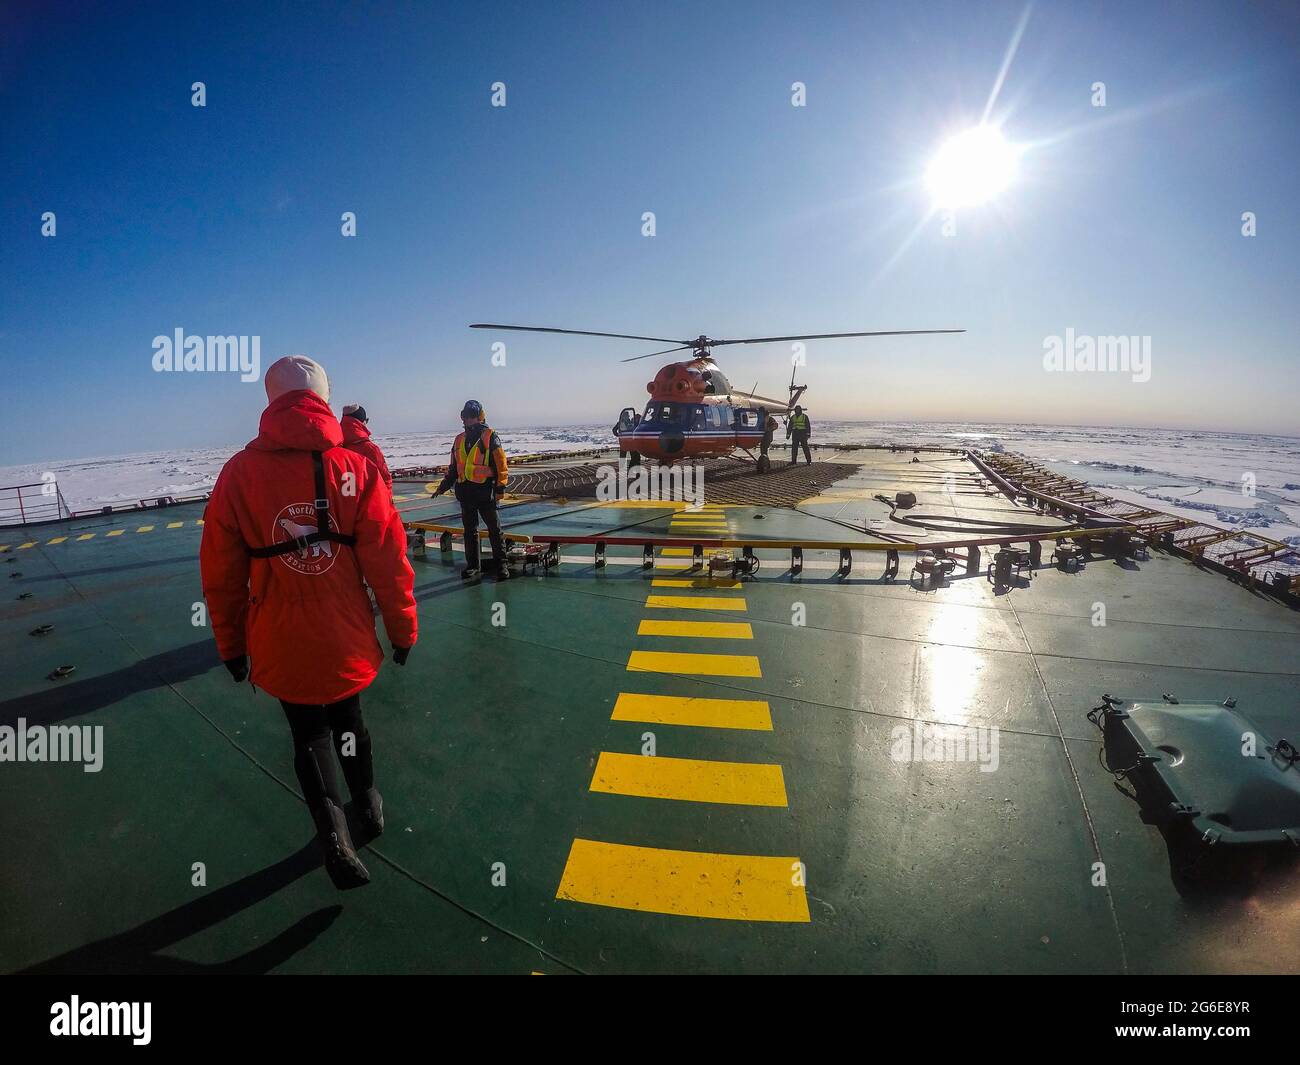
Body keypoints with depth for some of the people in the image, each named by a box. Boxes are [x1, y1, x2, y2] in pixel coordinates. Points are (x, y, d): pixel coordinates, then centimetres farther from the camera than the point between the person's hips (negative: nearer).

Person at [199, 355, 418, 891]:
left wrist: (231, 644, 11)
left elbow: (221, 573, -2)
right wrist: (402, 627, 2)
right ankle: (368, 807, 43)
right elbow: (388, 560, -11)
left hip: (281, 646, 0)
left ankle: (334, 837, 14)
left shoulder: (240, 471, -8)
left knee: (309, 734, 21)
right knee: (348, 720, 25)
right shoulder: (355, 466, -12)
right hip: (346, 642, 0)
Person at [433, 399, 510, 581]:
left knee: (494, 529, 1)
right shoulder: (459, 440, 14)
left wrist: (500, 488, -12)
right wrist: (444, 486, 14)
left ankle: (501, 564, 9)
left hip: (485, 491, -5)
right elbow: (453, 467, 20)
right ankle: (472, 565, 19)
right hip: (465, 492, 6)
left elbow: (500, 464, -7)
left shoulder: (489, 437, -3)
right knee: (469, 530, 10)